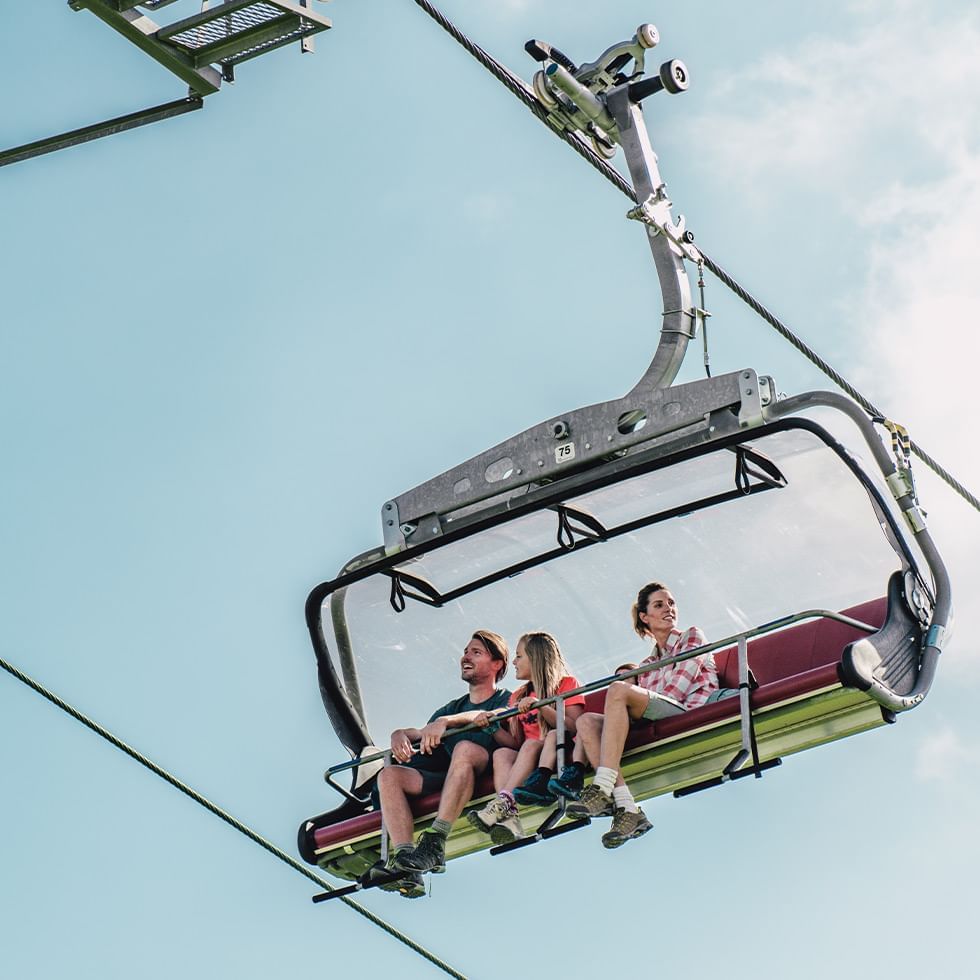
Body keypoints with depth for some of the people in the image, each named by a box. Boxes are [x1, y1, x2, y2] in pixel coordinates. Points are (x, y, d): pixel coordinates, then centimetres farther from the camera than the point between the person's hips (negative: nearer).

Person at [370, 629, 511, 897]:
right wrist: (401, 734, -8)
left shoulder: (506, 701, 13)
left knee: (465, 748, -37)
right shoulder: (451, 708, 31)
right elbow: (422, 733, 16)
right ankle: (405, 868, -38)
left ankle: (434, 844, -44)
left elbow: (489, 719, -11)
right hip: (441, 779, 6)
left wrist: (447, 722, -25)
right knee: (389, 775, -20)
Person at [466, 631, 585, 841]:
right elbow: (516, 743, 15)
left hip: (561, 753, -4)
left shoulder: (566, 684, 9)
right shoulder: (518, 696, 23)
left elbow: (573, 727, -7)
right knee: (501, 753, -27)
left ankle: (502, 803, -49)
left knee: (531, 745, -33)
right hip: (527, 758, 4)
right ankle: (509, 818, -50)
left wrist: (540, 707, -17)